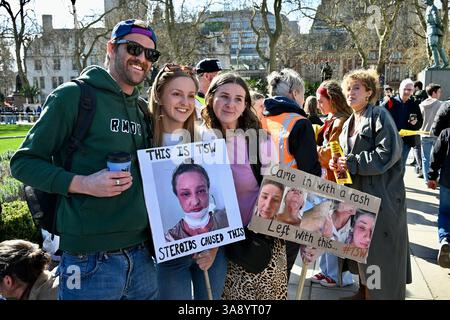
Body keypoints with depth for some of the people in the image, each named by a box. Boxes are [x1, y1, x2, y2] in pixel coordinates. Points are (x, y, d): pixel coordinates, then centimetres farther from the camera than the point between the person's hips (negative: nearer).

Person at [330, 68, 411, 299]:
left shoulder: (379, 115, -8)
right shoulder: (348, 124, 15)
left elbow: (389, 152, -19)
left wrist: (352, 162, -17)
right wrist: (338, 164, -1)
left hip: (382, 194, -7)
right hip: (359, 194, 8)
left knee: (382, 253, 1)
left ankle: (385, 294, 16)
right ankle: (365, 292, 29)